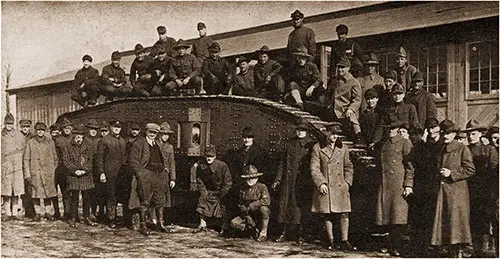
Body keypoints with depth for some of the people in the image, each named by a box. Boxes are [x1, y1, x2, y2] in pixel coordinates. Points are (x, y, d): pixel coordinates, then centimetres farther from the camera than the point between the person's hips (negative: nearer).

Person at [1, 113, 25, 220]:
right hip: (4, 164, 0)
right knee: (6, 190, -2)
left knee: (16, 190, -2)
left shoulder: (19, 135, 8)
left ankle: (15, 212, 3)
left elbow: (22, 149, 12)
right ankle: (8, 213, 3)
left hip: (17, 165, 0)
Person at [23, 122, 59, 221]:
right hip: (35, 173, 0)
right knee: (36, 194, 4)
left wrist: (54, 171, 5)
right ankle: (38, 213, 17)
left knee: (48, 194, 3)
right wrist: (27, 175, -3)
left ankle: (48, 212, 16)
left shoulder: (50, 142, 5)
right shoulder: (30, 143, 1)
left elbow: (55, 158, 10)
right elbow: (26, 159, 2)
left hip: (48, 172, 1)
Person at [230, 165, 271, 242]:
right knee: (234, 223, -18)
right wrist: (247, 216, -9)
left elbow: (266, 201, -26)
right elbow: (240, 204, 5)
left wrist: (251, 206, -25)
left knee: (264, 209, -38)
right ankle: (255, 231, 0)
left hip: (259, 214, -4)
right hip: (248, 215, 4)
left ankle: (263, 233, -18)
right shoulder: (242, 188, 3)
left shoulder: (262, 187, -10)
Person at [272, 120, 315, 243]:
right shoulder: (290, 144, 11)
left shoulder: (312, 144, 2)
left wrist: (312, 182, -5)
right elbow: (283, 162, 12)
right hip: (289, 181, 3)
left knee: (302, 208, 1)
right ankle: (285, 232, 11)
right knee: (287, 205, 2)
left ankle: (300, 234, 11)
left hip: (305, 182, -2)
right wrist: (277, 180, 6)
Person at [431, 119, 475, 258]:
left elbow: (470, 169, -7)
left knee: (456, 219, -9)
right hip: (441, 192, 6)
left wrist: (451, 173, -14)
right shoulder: (440, 151, 18)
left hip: (456, 191, -6)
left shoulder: (462, 149, -1)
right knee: (444, 222, 5)